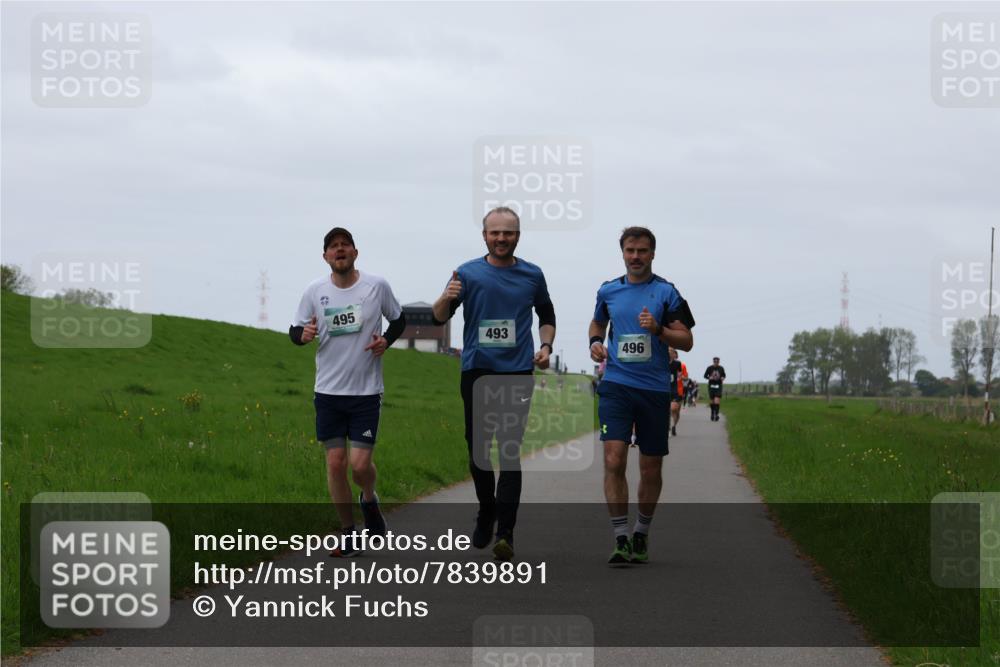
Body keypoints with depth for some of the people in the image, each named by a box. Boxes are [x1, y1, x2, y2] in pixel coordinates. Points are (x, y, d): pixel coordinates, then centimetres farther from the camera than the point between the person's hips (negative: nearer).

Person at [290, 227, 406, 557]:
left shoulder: (377, 285, -2)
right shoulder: (315, 291, 0)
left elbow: (399, 319, 13)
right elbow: (294, 330, 7)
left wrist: (386, 340, -7)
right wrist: (303, 334, -16)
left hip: (367, 391, -2)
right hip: (328, 391, 2)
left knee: (360, 463, -9)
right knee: (335, 462, 0)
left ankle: (369, 499, 26)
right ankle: (348, 534, 14)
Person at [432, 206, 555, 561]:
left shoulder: (532, 275, 7)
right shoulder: (468, 273, 2)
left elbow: (546, 315, 24)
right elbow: (440, 318, -5)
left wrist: (545, 346, 6)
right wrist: (446, 298, -26)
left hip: (517, 372, -1)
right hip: (477, 370, 1)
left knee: (510, 450, -10)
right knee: (477, 447, 9)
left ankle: (506, 532, -15)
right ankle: (486, 512, 31)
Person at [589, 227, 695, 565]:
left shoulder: (666, 292, 0)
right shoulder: (608, 291, 8)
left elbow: (686, 340, -2)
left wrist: (658, 329, -19)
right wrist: (595, 342, 7)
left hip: (654, 389, -1)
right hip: (615, 385, 1)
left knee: (651, 469, 7)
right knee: (614, 459, -16)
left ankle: (642, 533, 26)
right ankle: (621, 538, -15)